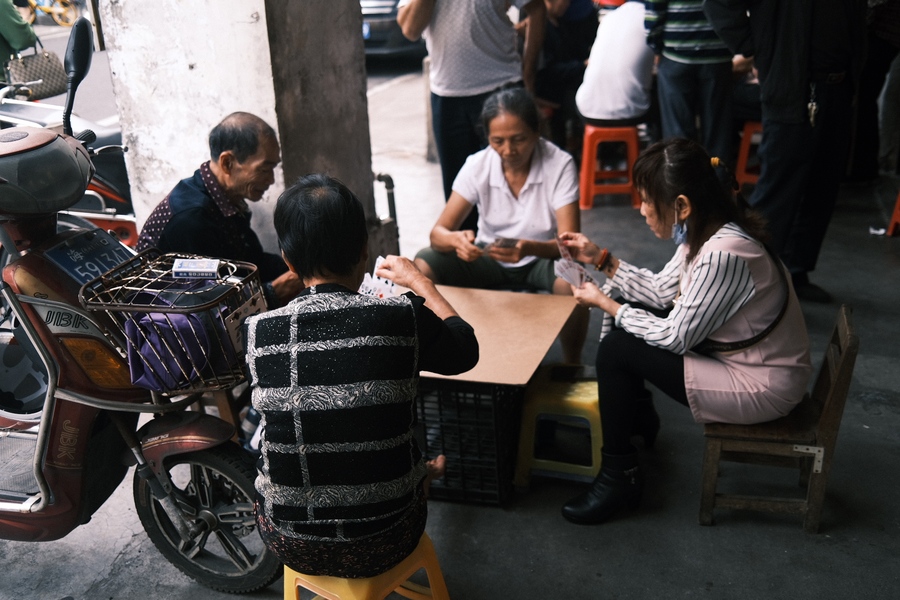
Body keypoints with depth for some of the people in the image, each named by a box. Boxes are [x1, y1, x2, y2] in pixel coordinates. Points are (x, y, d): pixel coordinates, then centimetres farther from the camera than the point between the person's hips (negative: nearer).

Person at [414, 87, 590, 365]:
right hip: (488, 256, 2)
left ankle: (572, 366, -9)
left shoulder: (559, 165, -21)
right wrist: (456, 239, -43)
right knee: (421, 267, -22)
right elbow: (438, 232, -18)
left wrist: (529, 248, -49)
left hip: (542, 257, -2)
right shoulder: (477, 165, -14)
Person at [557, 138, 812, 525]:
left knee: (616, 350, -14)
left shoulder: (723, 255, -31)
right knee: (626, 307, 10)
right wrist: (602, 259, 2)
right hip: (728, 349, 9)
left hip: (762, 385, -9)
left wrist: (603, 303, -13)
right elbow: (662, 290, 8)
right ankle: (637, 417, 32)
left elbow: (675, 338, -23)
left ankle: (619, 477, 3)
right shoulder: (704, 230, -4)